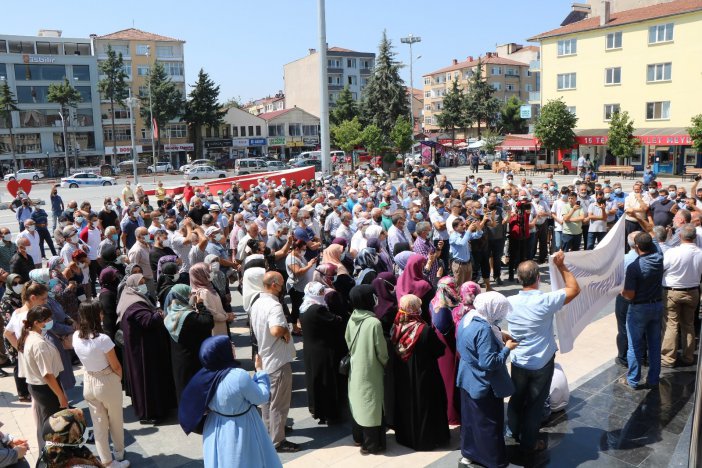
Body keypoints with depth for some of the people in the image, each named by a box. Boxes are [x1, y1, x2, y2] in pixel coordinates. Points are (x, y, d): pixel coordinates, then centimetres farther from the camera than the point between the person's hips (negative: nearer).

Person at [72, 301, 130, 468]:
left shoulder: (76, 336, -9)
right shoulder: (103, 339, -27)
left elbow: (84, 360, 6)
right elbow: (116, 366, -15)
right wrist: (119, 379, 4)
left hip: (88, 382, 5)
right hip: (108, 382, -5)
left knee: (98, 423, 16)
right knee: (116, 421, 19)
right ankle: (119, 454, 39)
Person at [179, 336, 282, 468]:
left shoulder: (204, 375, -12)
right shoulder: (240, 376, -30)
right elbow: (262, 397, -15)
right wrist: (260, 370, -6)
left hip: (216, 431, 5)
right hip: (238, 431, -5)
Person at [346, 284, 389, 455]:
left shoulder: (351, 320, -4)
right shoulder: (374, 322, -23)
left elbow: (348, 343, 7)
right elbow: (381, 351, -15)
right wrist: (387, 364, 4)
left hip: (355, 368, 6)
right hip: (370, 371, -6)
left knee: (357, 401, 18)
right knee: (370, 404, 4)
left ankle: (358, 437, 33)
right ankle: (371, 444, 13)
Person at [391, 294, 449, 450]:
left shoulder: (396, 328, -10)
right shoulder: (425, 330, -24)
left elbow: (393, 351, 1)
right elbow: (440, 350, -13)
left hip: (402, 377, 5)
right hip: (423, 376, -5)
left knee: (406, 404, 20)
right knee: (424, 406, 12)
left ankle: (405, 436, 34)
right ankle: (427, 438, 25)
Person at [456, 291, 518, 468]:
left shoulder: (467, 318, -2)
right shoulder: (484, 329, -31)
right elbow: (489, 363, -30)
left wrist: (499, 337, 5)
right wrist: (507, 348, -17)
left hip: (468, 381, 9)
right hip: (483, 385, -9)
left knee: (470, 419, 22)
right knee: (488, 424, 9)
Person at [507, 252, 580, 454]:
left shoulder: (510, 302, -15)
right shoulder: (545, 301, -26)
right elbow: (575, 289, -11)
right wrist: (561, 266, -6)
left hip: (518, 363, 3)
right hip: (541, 364, -3)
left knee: (517, 398, 23)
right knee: (534, 403, 14)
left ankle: (513, 432, 44)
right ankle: (528, 443, 30)